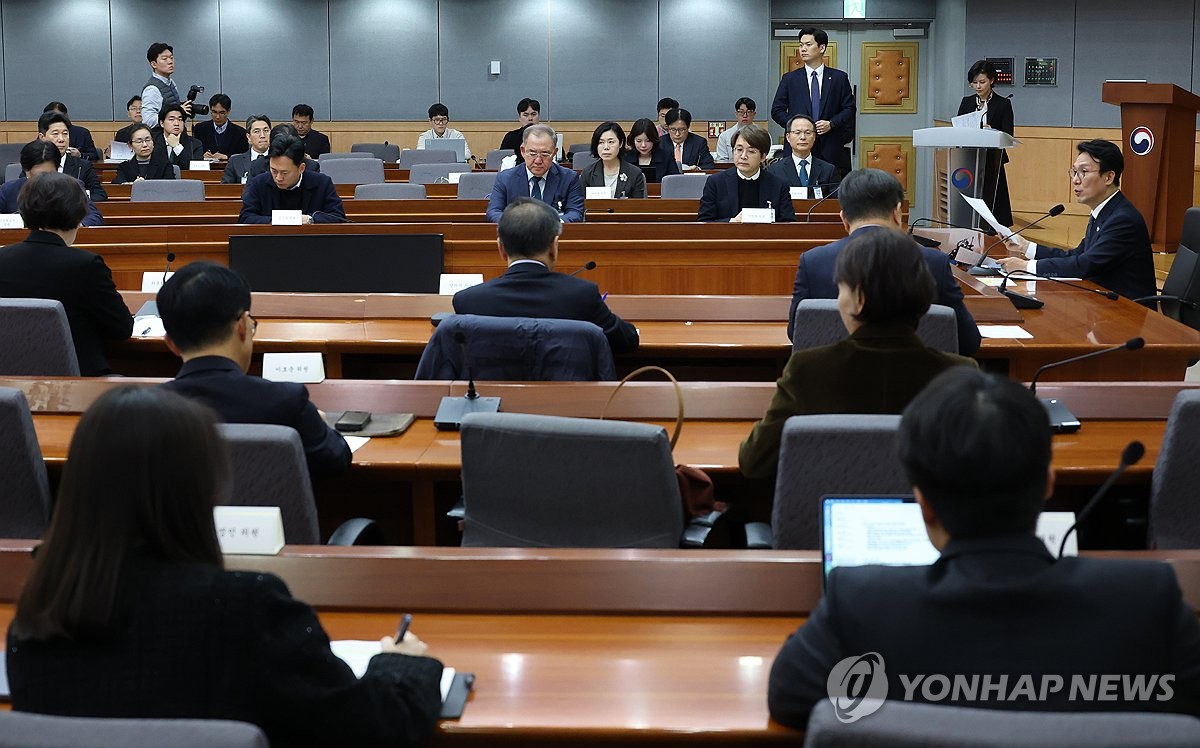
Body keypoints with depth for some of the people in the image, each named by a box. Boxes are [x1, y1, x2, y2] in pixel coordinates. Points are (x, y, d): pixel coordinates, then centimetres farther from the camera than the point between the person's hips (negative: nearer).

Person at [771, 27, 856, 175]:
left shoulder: (839, 78, 9)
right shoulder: (789, 79, 10)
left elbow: (849, 109, 8)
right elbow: (776, 110, 8)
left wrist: (831, 124, -9)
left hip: (831, 149, 0)